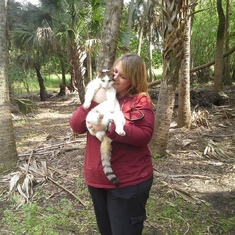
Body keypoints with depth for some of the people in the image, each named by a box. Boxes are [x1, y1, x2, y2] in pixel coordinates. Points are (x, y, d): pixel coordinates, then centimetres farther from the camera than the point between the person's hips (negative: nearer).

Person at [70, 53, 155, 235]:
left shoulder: (141, 101, -10)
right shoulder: (100, 95, 5)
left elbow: (144, 135, -20)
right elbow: (76, 126, -2)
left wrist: (110, 127, -27)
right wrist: (94, 103, -16)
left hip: (129, 181, -6)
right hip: (97, 179, 6)